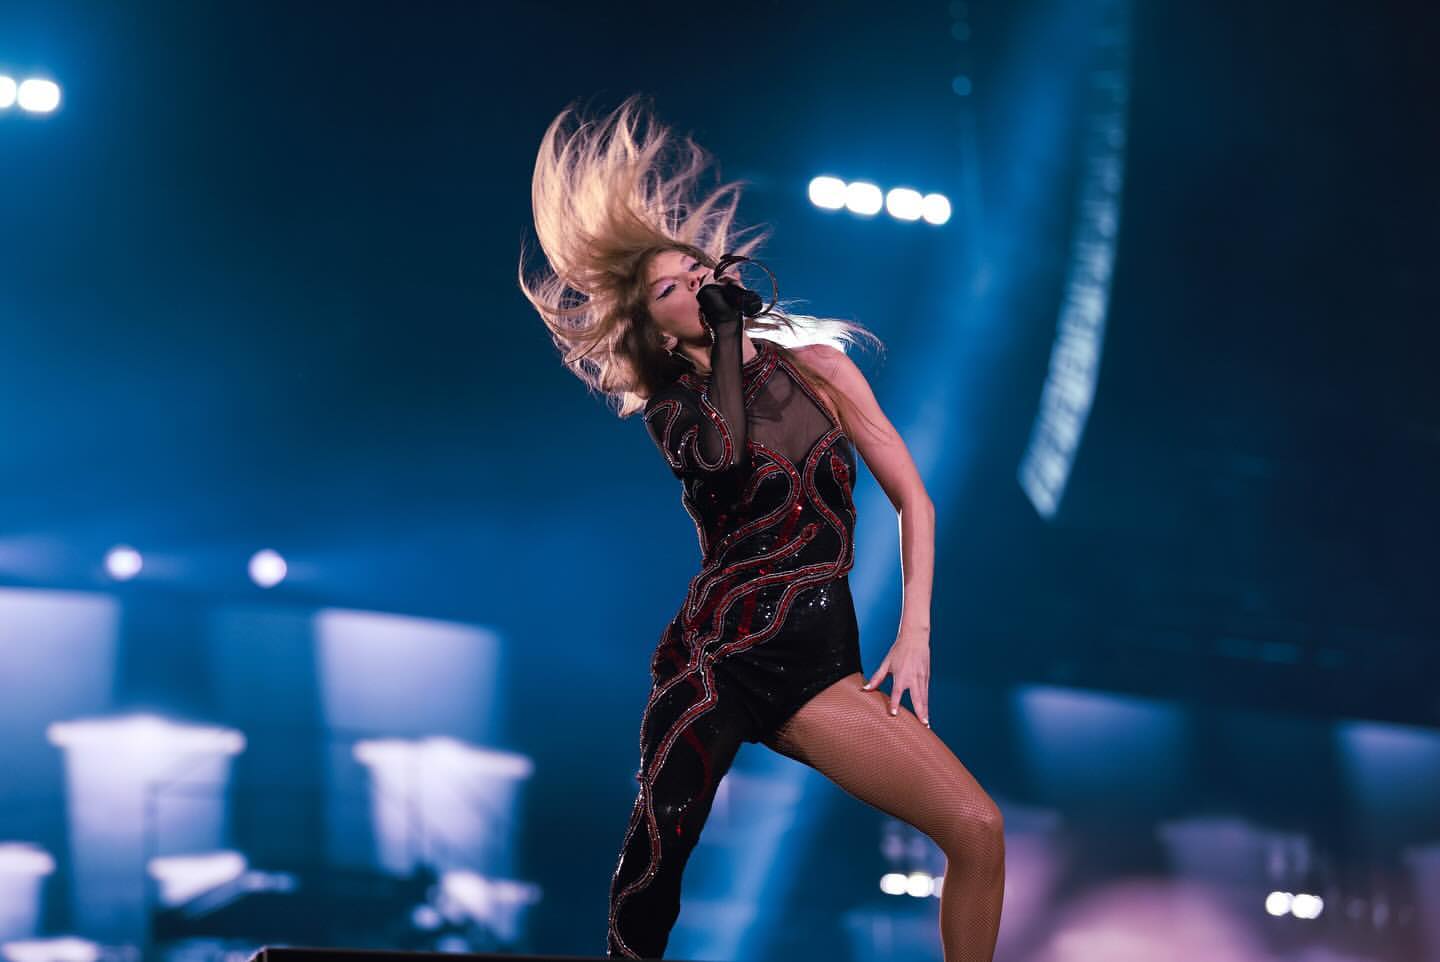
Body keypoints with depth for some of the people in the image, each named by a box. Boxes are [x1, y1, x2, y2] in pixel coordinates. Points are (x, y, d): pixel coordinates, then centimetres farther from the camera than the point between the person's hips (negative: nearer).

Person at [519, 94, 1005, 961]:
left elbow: (914, 499, 9)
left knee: (979, 828, -15)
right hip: (717, 652, -2)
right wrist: (725, 334, -10)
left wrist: (914, 635, -1)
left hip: (820, 666, 2)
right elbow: (720, 458, -16)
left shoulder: (816, 364, 12)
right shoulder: (671, 408, 9)